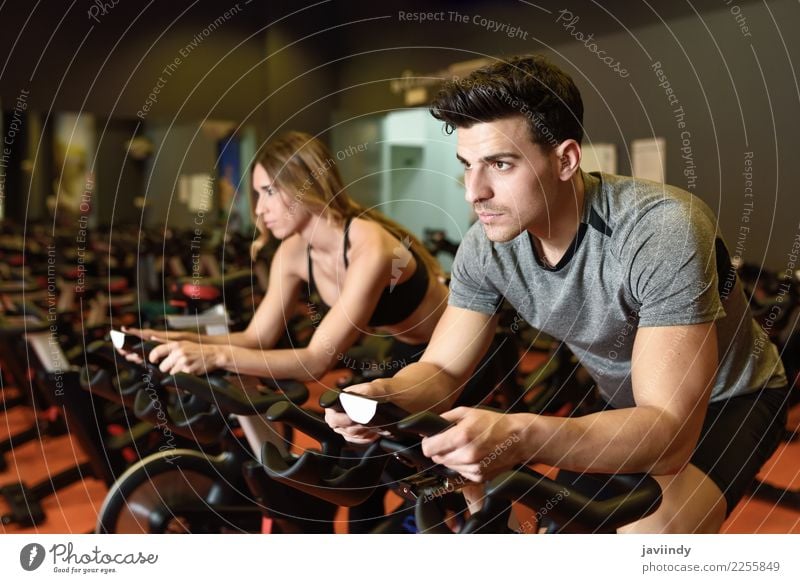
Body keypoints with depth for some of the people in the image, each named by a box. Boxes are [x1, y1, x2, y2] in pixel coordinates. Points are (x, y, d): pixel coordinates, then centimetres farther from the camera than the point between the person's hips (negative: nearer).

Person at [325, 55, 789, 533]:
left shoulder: (662, 230, -34)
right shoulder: (486, 246, -16)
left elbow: (670, 428, -38)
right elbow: (442, 371, -9)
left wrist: (520, 437, -54)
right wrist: (384, 395, -33)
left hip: (729, 402, -5)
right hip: (624, 404, 6)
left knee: (653, 530, -31)